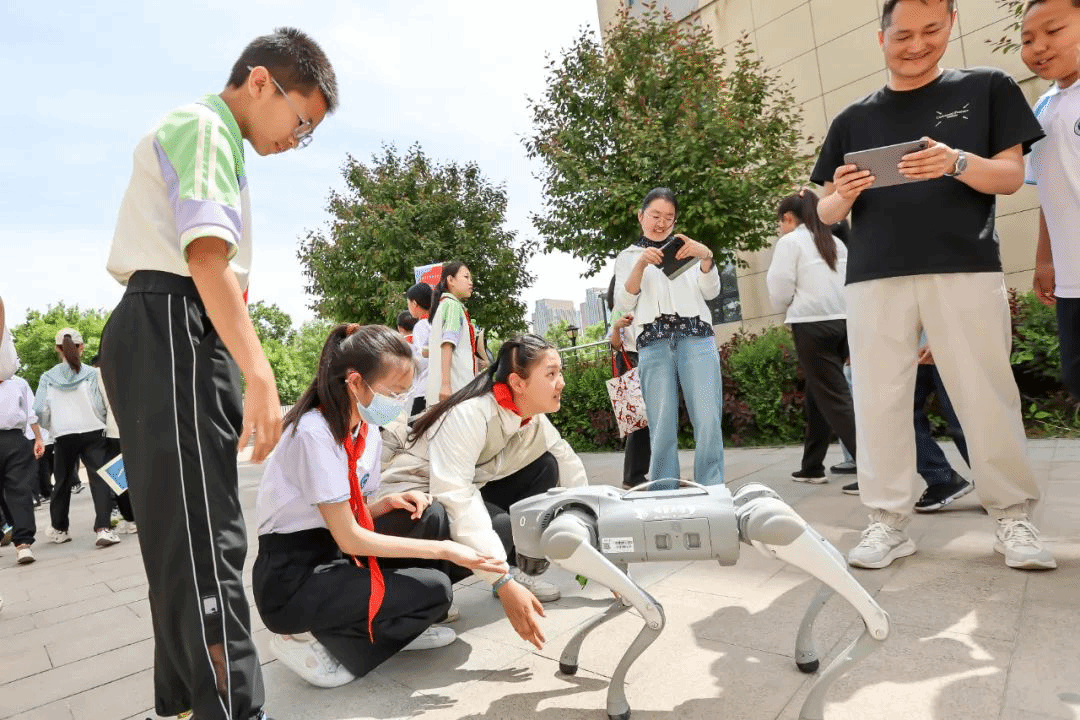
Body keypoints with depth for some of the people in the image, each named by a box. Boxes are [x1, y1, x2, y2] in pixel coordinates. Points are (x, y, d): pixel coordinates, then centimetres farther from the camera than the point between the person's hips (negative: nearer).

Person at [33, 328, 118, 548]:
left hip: (64, 436, 2)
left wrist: (52, 426, 18)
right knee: (99, 479, -5)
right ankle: (103, 528, -17)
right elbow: (101, 406, -8)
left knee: (63, 482, 18)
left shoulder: (48, 377, 1)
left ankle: (59, 529, 33)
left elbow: (39, 411, -1)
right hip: (93, 432, -2)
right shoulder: (91, 374, -4)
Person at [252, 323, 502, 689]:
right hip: (291, 581, -8)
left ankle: (393, 627, 6)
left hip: (334, 555, 8)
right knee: (434, 590, -16)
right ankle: (310, 638, -4)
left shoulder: (368, 432, 3)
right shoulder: (314, 434, -24)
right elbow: (350, 538, -24)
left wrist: (388, 503, -11)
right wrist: (443, 550, -22)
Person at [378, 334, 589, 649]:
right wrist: (502, 583, -45)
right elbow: (452, 497, -40)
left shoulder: (535, 420, -6)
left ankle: (514, 569, 4)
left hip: (465, 494, 8)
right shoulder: (470, 414, -30)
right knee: (503, 528, -31)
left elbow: (571, 473, 1)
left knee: (545, 468, -4)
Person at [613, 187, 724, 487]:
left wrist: (706, 257, -8)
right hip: (654, 345, -1)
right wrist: (641, 264, -9)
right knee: (662, 430, -2)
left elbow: (711, 292, 11)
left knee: (708, 424, -6)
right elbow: (623, 304, 5)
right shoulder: (628, 256, 19)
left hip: (696, 340, 1)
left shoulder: (685, 249, 22)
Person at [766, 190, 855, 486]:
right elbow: (848, 283, 15)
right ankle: (812, 467, 20)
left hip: (813, 325, -7)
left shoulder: (790, 241, -1)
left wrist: (787, 313, 13)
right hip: (844, 320, 7)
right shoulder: (836, 243, 18)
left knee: (834, 398, -5)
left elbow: (780, 291, -7)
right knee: (818, 395, 13)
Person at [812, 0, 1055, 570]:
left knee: (987, 398, 0)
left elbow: (1011, 176, 5)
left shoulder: (986, 89, 13)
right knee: (879, 402, -1)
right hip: (875, 277, 1)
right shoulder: (852, 120, 15)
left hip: (966, 270, -1)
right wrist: (844, 193, -10)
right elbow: (827, 213, 13)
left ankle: (1012, 517, 17)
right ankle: (888, 521, 7)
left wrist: (957, 163, -15)